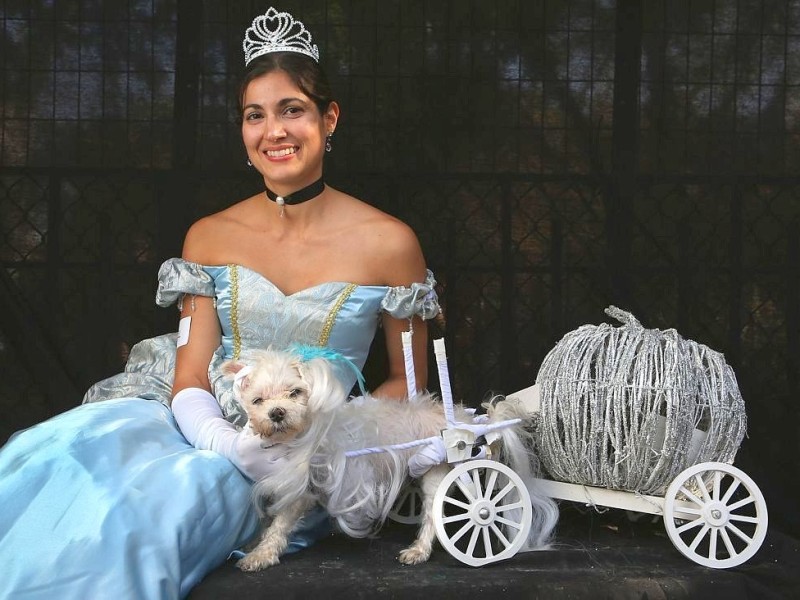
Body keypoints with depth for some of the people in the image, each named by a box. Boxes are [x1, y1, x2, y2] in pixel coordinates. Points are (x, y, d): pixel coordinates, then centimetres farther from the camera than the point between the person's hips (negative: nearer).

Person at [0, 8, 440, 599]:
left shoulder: (387, 243, -3)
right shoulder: (210, 238, 6)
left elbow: (408, 381, 7)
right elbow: (190, 379, 3)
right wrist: (225, 440, -19)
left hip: (304, 459, -3)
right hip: (210, 426, 3)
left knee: (153, 499, -33)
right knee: (59, 458, -28)